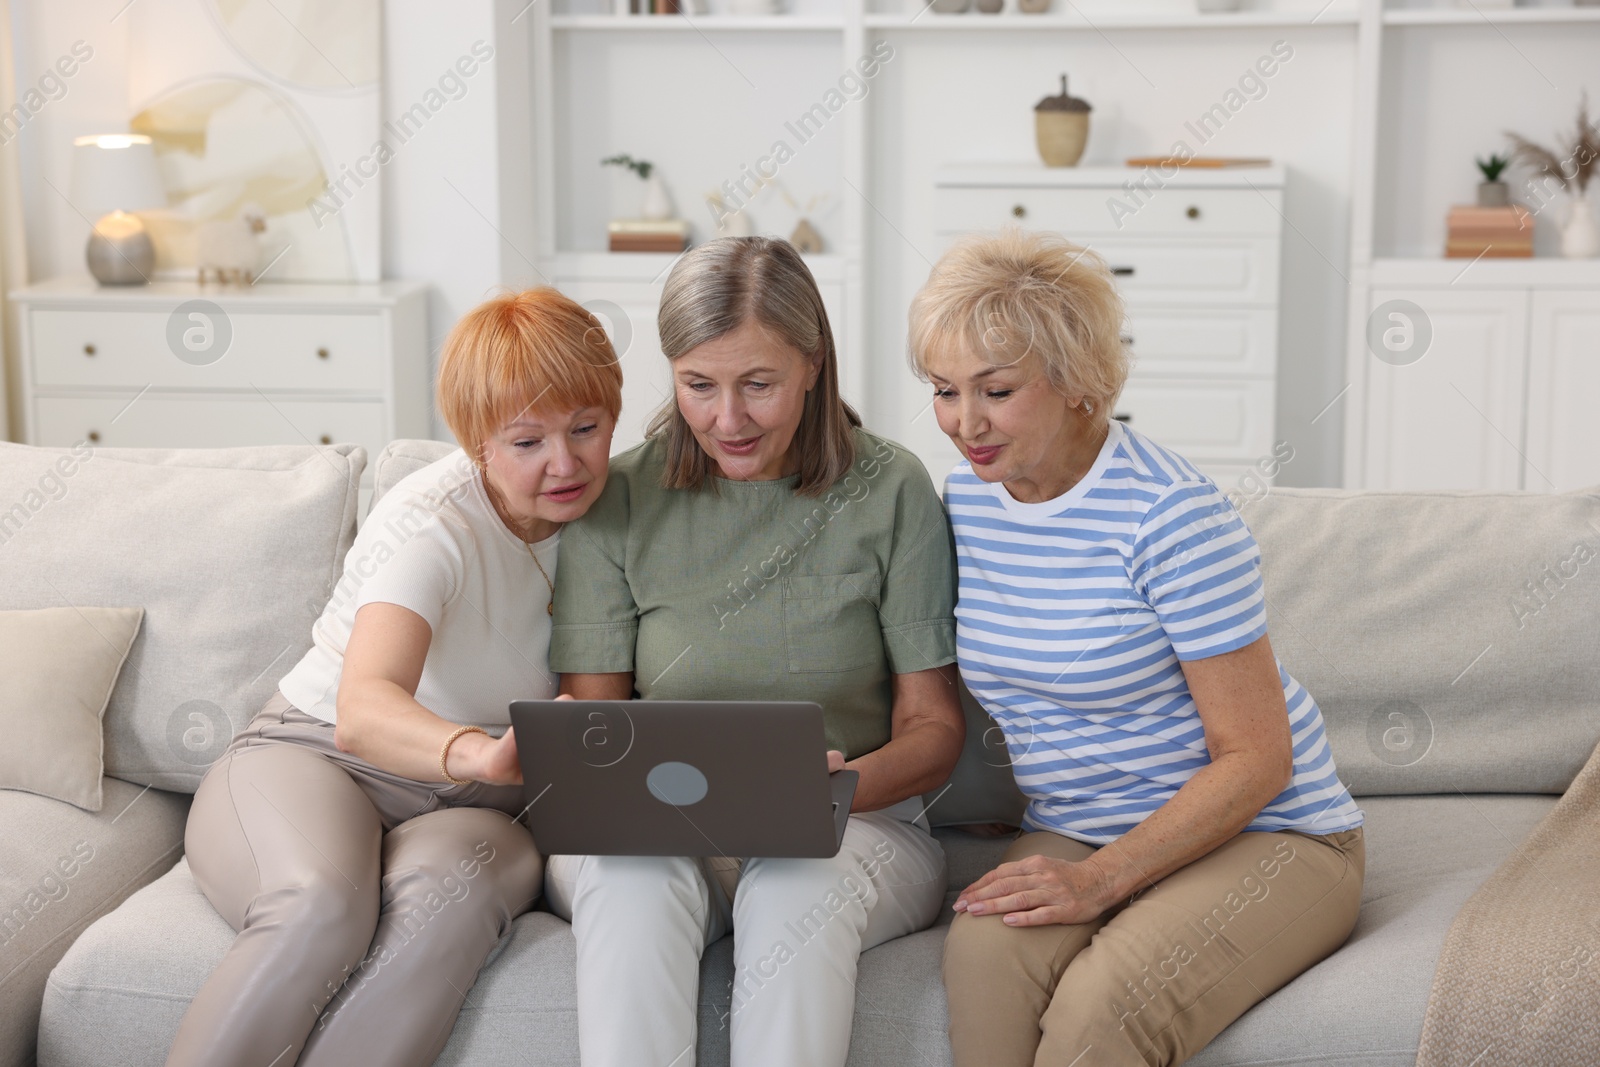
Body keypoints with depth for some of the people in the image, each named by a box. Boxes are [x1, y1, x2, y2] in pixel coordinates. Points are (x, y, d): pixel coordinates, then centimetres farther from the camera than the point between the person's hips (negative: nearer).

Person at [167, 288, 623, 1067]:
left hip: (466, 802, 4)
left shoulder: (598, 510, 0)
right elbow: (363, 712, -35)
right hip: (310, 754, -3)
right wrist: (481, 752, -57)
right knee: (322, 905, -39)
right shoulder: (431, 524, -18)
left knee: (447, 893, -36)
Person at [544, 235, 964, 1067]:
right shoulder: (618, 500, 2)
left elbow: (934, 726, 1)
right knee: (635, 876, -34)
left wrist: (845, 783, -21)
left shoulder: (890, 491, -1)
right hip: (655, 831, 1)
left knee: (800, 884, -35)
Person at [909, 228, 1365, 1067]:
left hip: (1259, 836, -5)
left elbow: (1255, 758, -16)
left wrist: (1100, 880, -22)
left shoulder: (1170, 518, -18)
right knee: (983, 951, -29)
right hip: (1072, 835, 5)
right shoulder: (966, 499, 3)